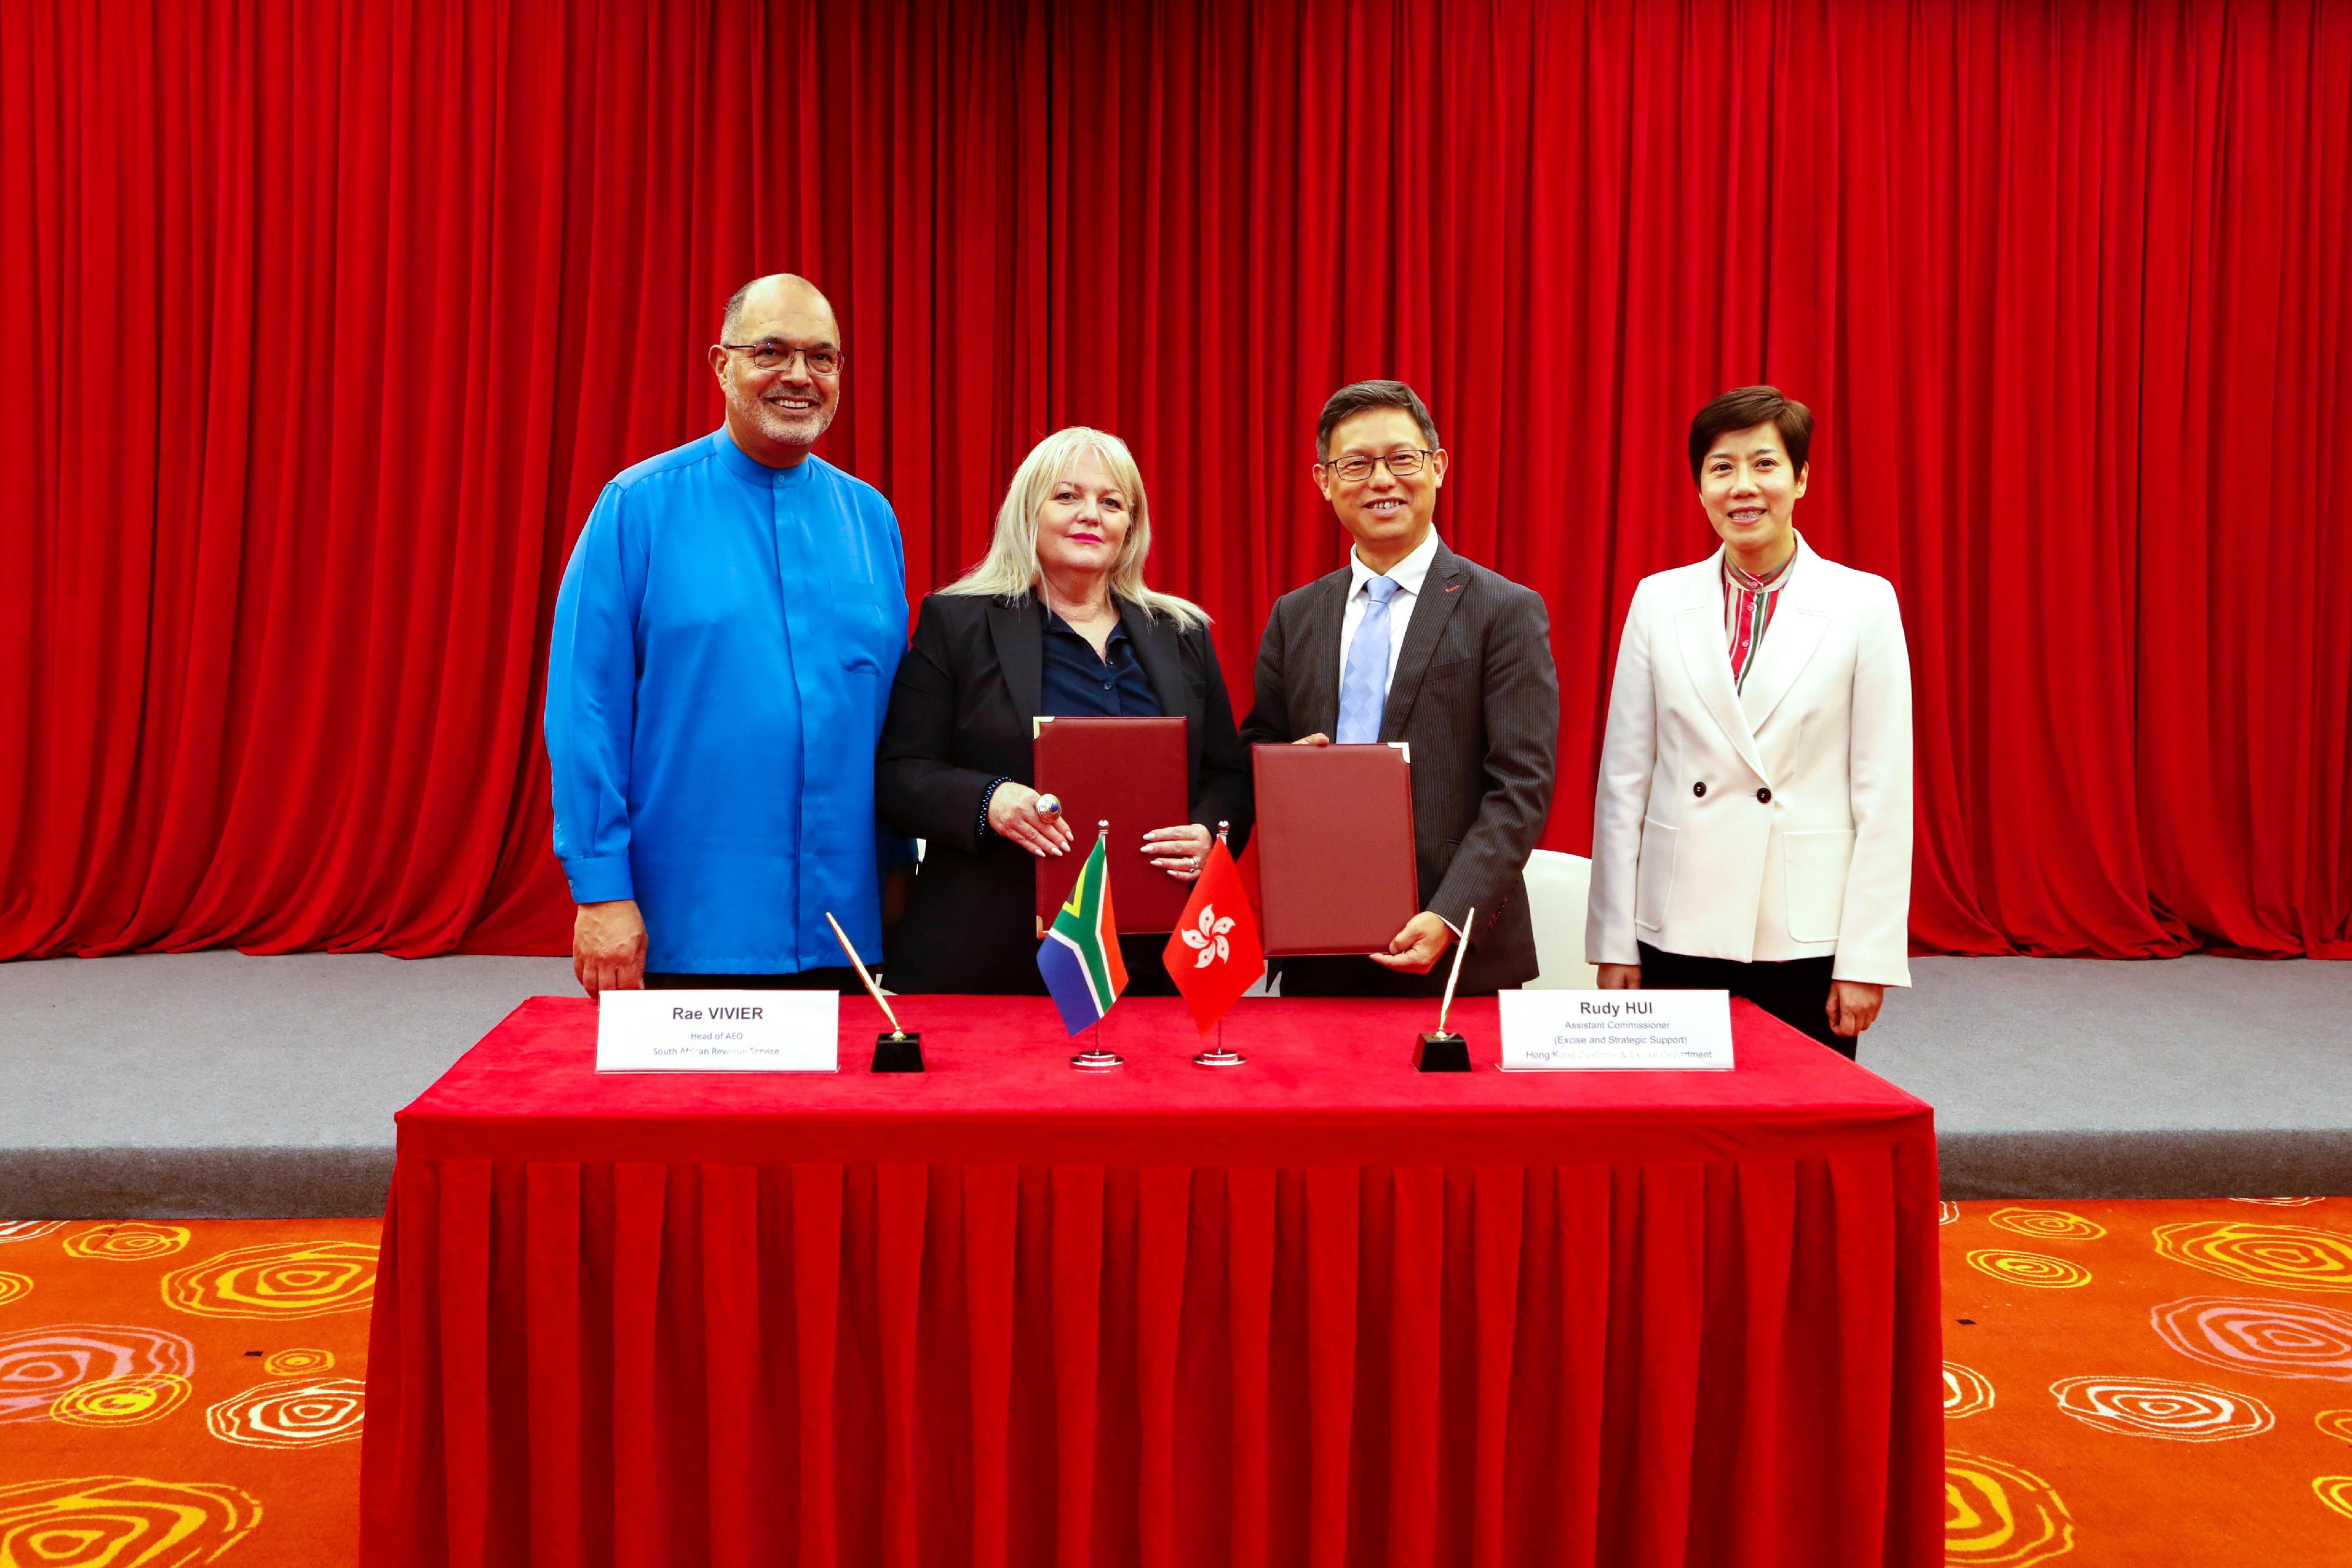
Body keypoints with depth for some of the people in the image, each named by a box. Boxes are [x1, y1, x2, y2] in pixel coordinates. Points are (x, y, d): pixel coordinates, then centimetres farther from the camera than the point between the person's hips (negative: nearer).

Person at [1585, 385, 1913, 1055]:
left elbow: (1884, 797, -2)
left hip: (1808, 935, -1)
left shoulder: (1865, 603, 0)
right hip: (1681, 933, 2)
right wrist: (1614, 944, 3)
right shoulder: (1658, 601, 5)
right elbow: (1622, 780, 6)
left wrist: (1868, 960, -5)